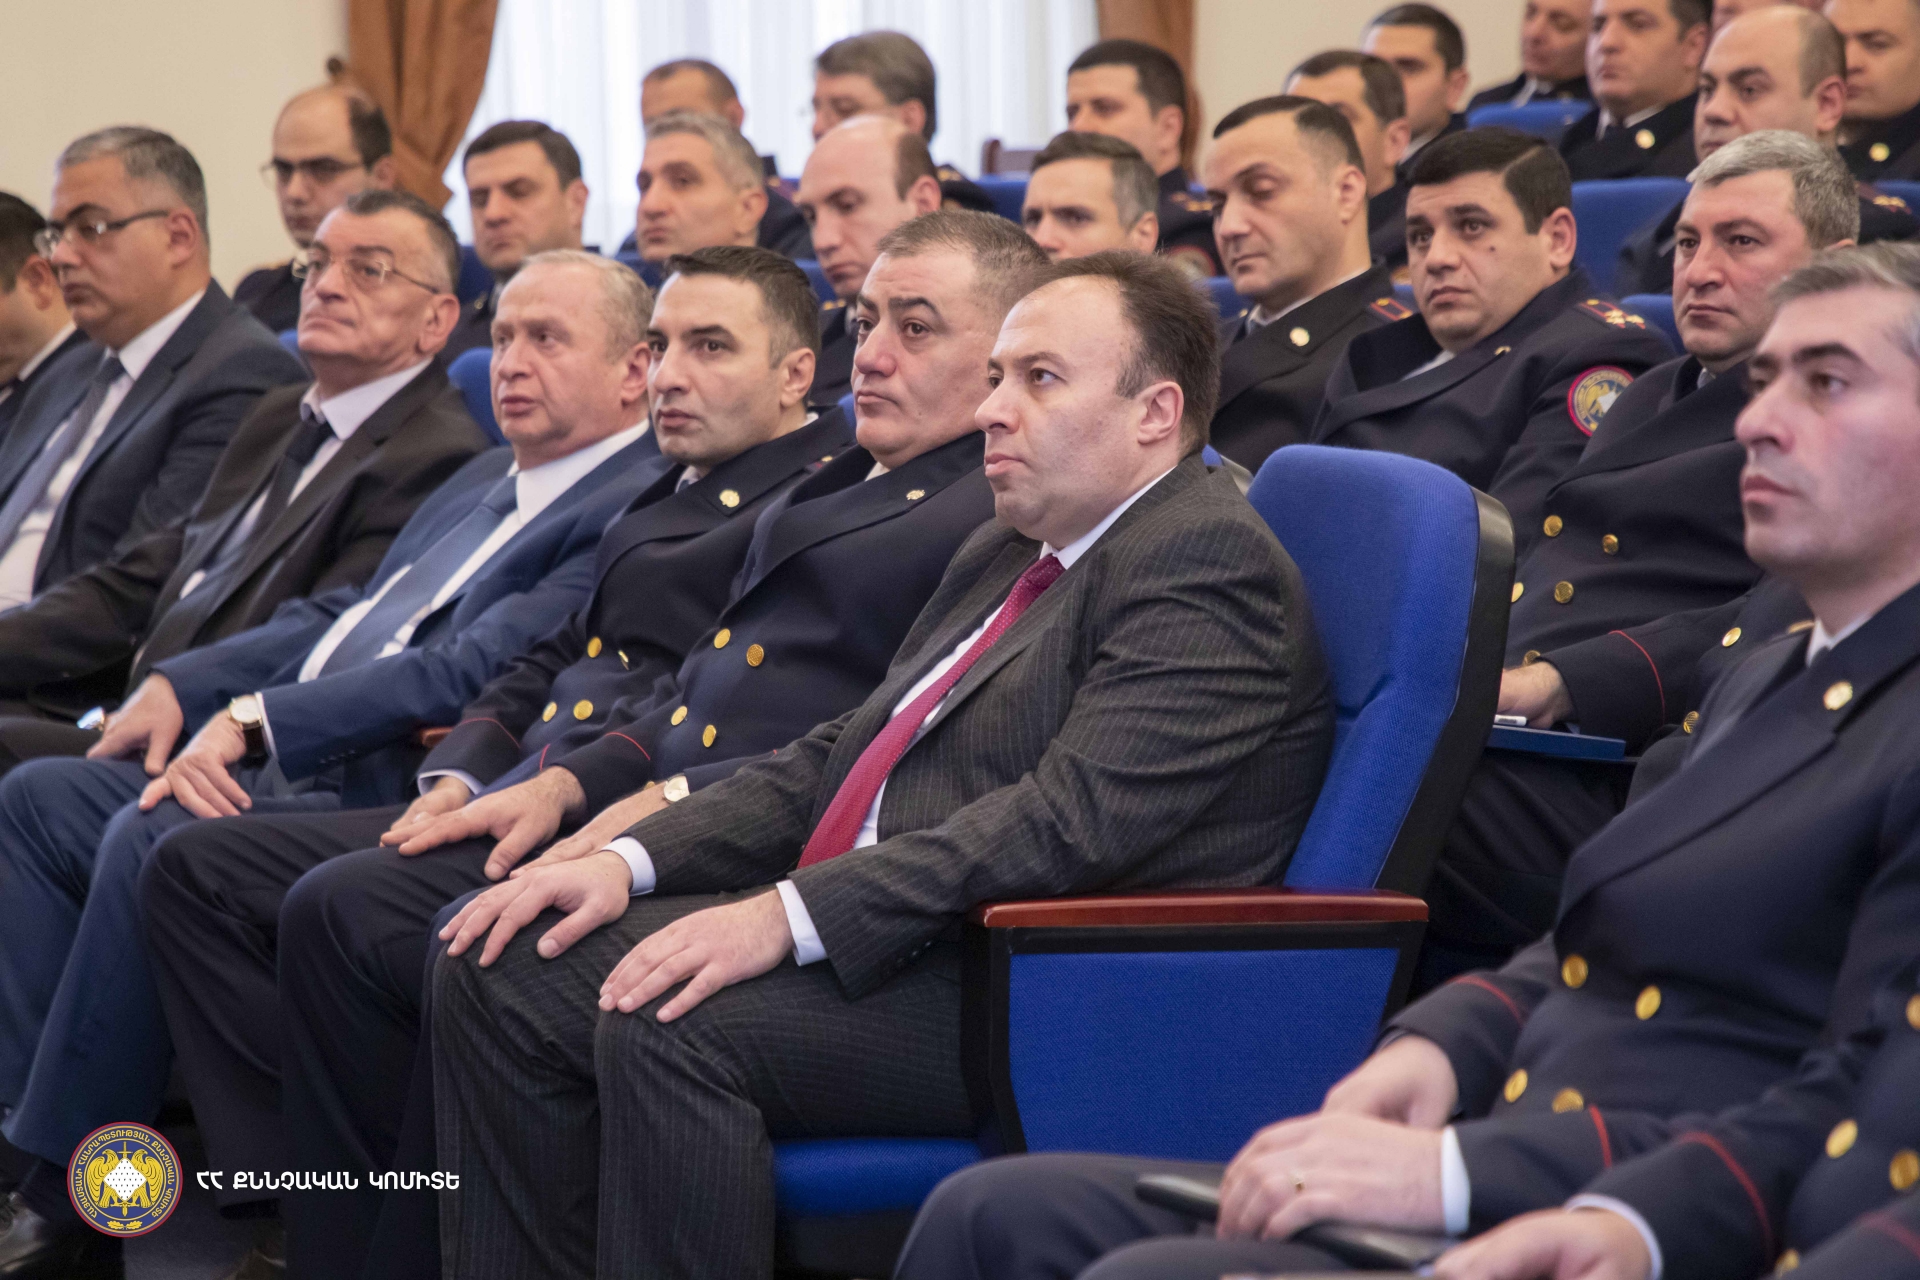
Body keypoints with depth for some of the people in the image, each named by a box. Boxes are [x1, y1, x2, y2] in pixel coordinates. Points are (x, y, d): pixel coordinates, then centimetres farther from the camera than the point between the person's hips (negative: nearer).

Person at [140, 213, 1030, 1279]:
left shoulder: (1005, 516, -6)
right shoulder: (841, 482, 23)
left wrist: (678, 798, -20)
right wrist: (571, 775, 4)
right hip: (625, 802, 10)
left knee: (344, 907, -26)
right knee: (201, 868, 2)